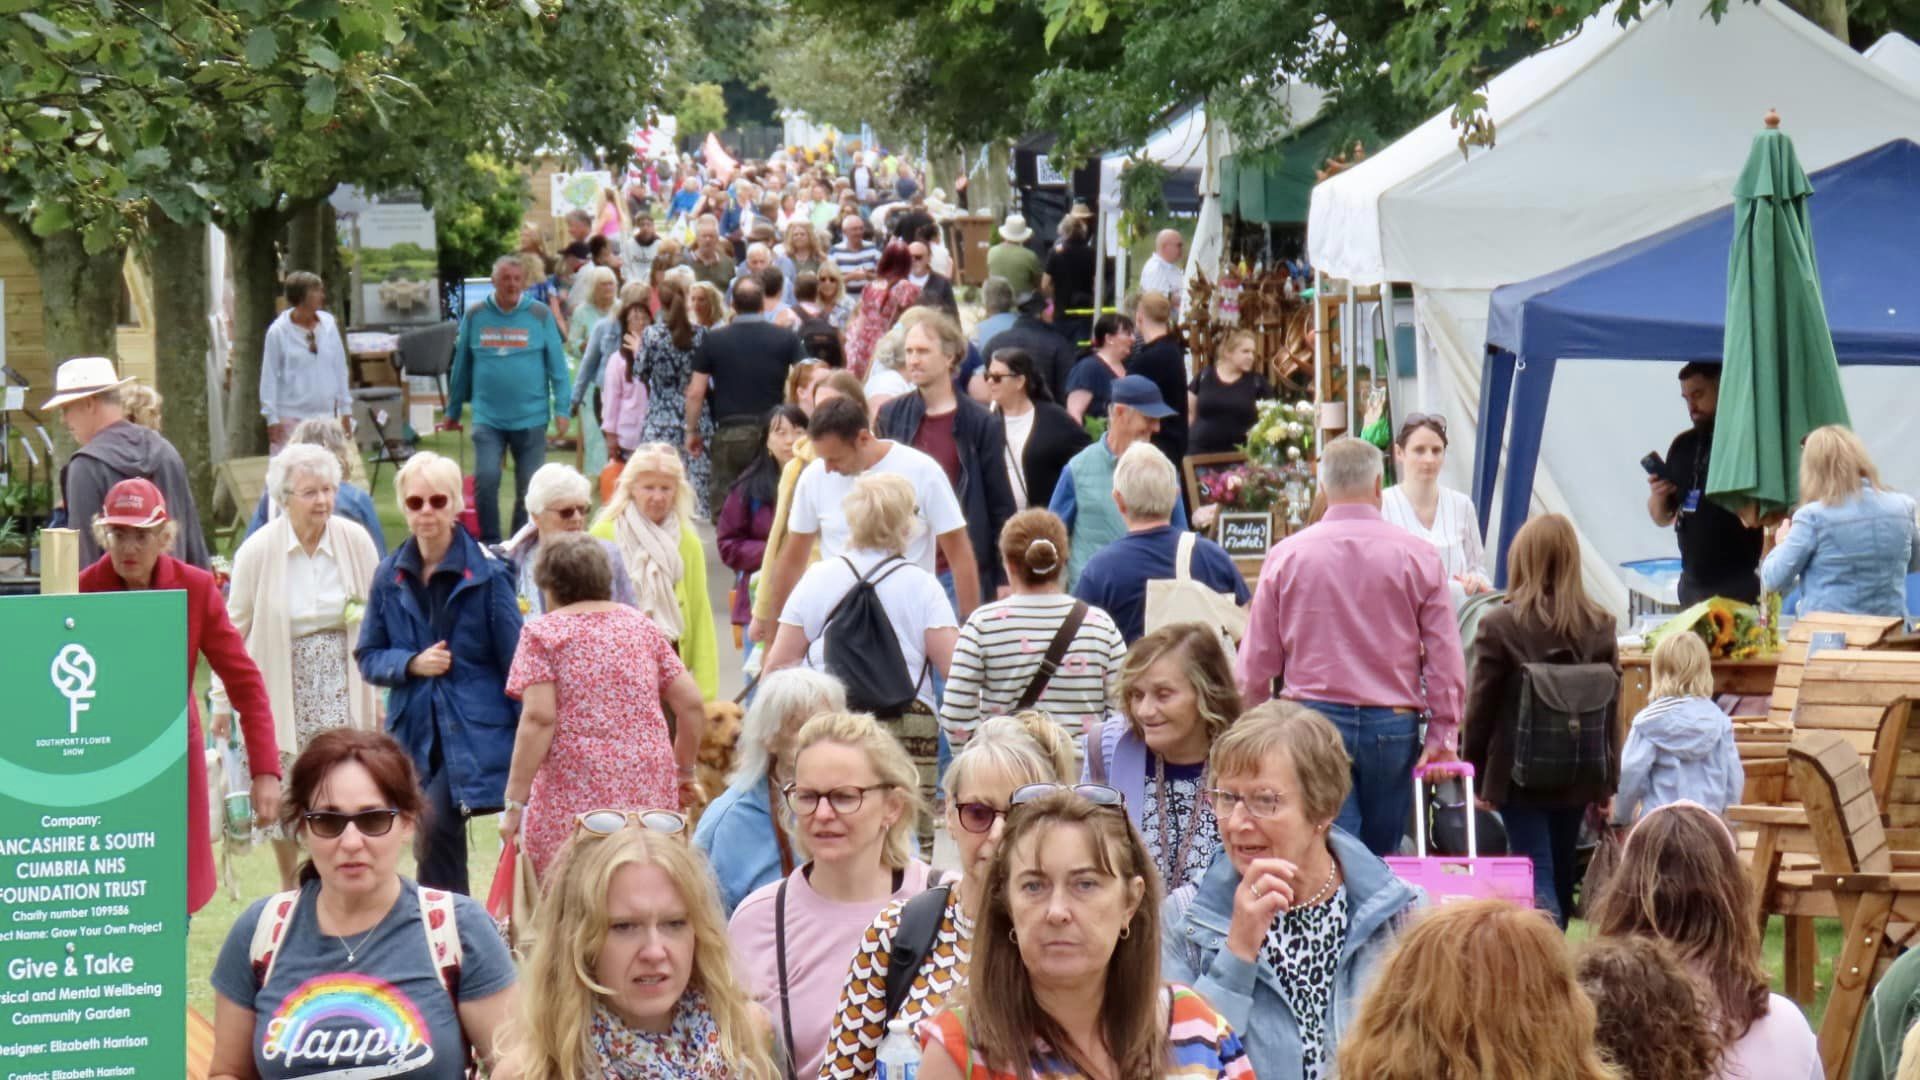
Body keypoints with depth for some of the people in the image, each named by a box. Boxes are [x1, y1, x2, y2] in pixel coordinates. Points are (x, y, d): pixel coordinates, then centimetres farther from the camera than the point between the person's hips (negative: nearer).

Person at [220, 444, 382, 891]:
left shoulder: (356, 542, -4)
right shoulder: (258, 551, -7)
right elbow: (234, 629, 1)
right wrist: (223, 700, 3)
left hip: (342, 687, 1)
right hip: (282, 686, -1)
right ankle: (289, 891, 24)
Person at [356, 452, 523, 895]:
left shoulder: (487, 573, -5)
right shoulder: (391, 575, 6)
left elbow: (513, 659, -3)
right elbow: (367, 657, 11)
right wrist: (410, 664, -10)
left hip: (474, 733, -4)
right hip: (415, 733, 4)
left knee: (434, 829, -21)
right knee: (444, 842, 10)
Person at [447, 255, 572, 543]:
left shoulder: (540, 316, 1)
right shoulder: (475, 317, 5)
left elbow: (557, 365, 3)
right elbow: (462, 365, 12)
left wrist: (561, 408, -3)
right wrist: (453, 409, 15)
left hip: (531, 418, 0)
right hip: (487, 417, 0)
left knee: (529, 487, 6)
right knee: (485, 479, -13)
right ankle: (489, 544, 1)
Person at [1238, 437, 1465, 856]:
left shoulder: (1286, 556, 1)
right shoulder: (1417, 556, 0)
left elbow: (1256, 659, 4)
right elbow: (1445, 653, -2)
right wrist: (1444, 732, 4)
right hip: (1392, 724, 1)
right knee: (1382, 855, 12)